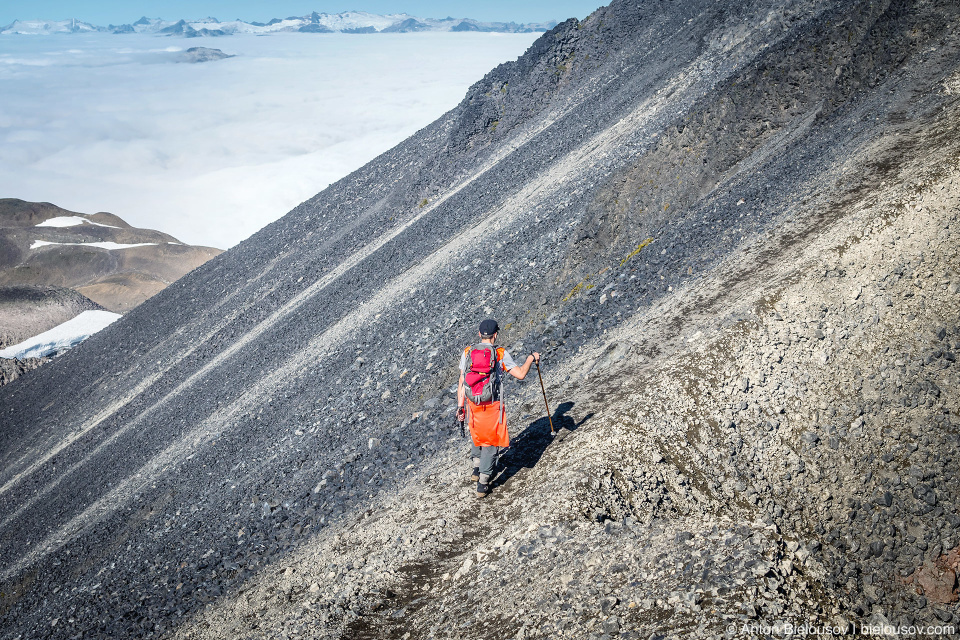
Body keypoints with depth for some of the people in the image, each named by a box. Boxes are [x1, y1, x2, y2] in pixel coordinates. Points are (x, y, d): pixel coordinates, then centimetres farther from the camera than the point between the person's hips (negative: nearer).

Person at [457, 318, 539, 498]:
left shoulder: (467, 353, -1)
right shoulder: (501, 354, -11)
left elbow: (462, 382, 0)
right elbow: (520, 374, -12)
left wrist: (460, 406, 7)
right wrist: (531, 358, 5)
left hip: (472, 404, 4)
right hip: (493, 406, -4)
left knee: (478, 436, 29)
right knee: (490, 442, 8)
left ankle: (477, 468, 39)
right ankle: (483, 483, 8)